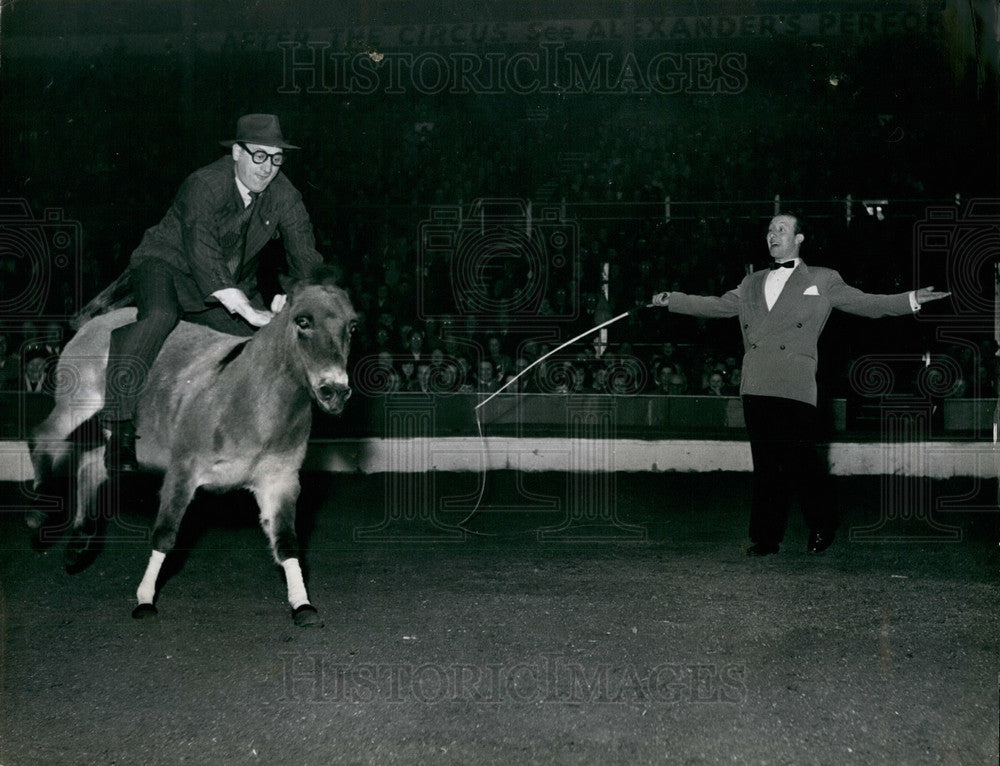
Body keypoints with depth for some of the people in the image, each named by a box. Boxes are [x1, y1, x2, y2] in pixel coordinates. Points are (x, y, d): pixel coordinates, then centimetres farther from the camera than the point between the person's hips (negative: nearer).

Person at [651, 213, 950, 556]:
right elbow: (716, 305, 28)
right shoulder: (751, 284, 22)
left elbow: (864, 303, 5)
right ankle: (766, 537, 11)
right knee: (765, 466, 6)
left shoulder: (822, 281, 10)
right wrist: (671, 300, 24)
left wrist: (911, 300, -7)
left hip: (795, 388, -4)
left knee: (801, 463, -6)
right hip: (756, 387, 4)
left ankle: (821, 529, 14)